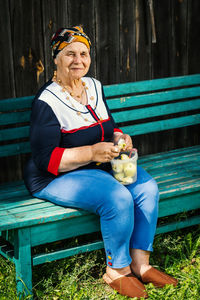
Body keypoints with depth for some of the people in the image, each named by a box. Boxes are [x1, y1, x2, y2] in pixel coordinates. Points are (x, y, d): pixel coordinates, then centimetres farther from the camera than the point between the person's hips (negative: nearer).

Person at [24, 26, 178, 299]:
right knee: (119, 199, -29)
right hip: (58, 177, -7)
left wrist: (120, 138, -5)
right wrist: (91, 153, -26)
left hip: (102, 165, 8)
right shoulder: (47, 102, -16)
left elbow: (108, 127, 19)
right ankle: (117, 270, -7)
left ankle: (140, 263, -3)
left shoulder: (94, 87, 8)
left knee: (147, 187, -15)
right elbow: (45, 159, -19)